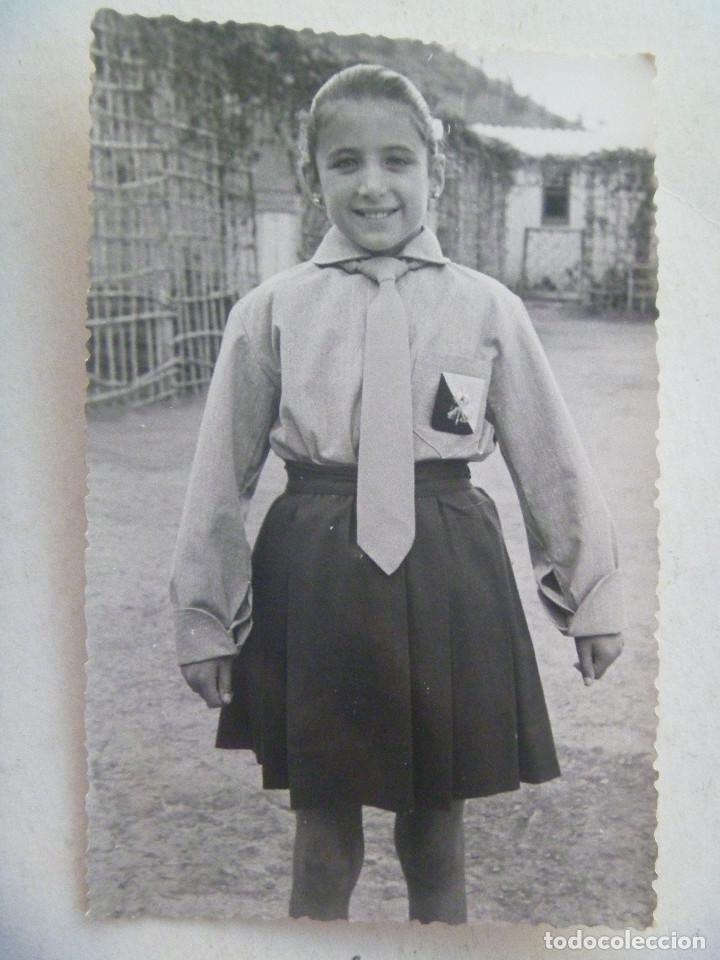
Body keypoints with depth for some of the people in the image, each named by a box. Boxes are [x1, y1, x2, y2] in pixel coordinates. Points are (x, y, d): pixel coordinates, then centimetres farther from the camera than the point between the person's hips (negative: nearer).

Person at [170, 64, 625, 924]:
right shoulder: (271, 312, -2)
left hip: (448, 581, 1)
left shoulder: (488, 309, -1)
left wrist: (592, 596, 8)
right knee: (322, 838, 14)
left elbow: (550, 462, 4)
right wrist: (203, 618, 6)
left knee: (435, 836, 16)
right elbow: (221, 475, 2)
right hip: (313, 580, 0)